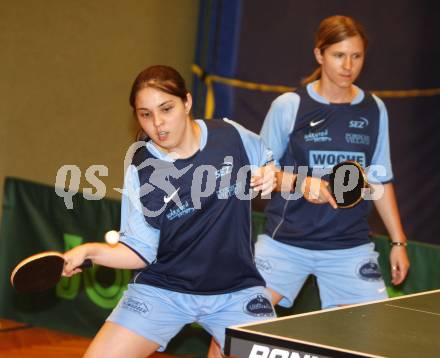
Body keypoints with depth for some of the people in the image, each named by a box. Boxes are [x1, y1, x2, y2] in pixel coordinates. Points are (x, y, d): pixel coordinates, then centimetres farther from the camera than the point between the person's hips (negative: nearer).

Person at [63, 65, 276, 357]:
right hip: (162, 290, -1)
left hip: (236, 292, 1)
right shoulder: (140, 171, -8)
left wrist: (271, 177, -9)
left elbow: (269, 167, 13)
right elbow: (140, 252, -6)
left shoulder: (232, 135, -6)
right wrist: (91, 251, -21)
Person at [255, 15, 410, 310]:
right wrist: (301, 183, -15)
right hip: (286, 240, -2)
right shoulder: (288, 106, -2)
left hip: (351, 245, 2)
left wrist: (398, 242, 10)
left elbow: (381, 181, 13)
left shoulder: (374, 110, 7)